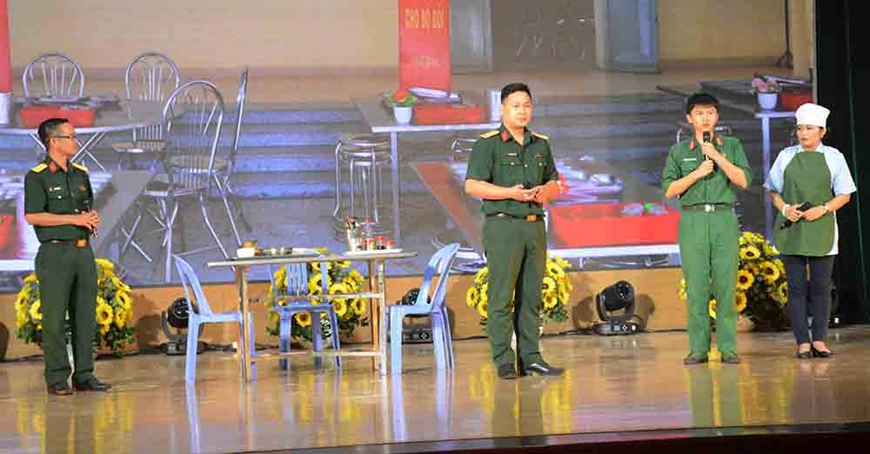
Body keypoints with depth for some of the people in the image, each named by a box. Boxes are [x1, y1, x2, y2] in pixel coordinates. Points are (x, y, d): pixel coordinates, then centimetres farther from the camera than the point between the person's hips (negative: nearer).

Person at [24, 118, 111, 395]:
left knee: (85, 316, 7)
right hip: (55, 253, -7)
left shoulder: (80, 174, 15)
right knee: (55, 318, -3)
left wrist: (93, 219, 1)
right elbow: (32, 216, -13)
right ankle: (57, 379, 2)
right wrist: (74, 219, -14)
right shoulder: (37, 177, -6)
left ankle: (84, 375, 14)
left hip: (83, 250, 7)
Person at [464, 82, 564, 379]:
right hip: (503, 225, -6)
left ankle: (530, 358, 12)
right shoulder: (488, 144, -3)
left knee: (531, 296, 7)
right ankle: (504, 362, -4)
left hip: (535, 226, 6)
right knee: (501, 296, -6)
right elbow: (472, 186, -9)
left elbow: (554, 184, 21)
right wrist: (510, 193, -16)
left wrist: (546, 192, -2)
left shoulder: (540, 144, 15)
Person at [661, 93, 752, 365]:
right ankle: (698, 348, 1)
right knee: (696, 286, -3)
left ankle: (728, 348, 1)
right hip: (693, 221, 0)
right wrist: (698, 172, -7)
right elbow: (669, 190, 4)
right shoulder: (679, 151, 12)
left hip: (725, 220, 0)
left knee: (725, 285, -3)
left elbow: (744, 181, -1)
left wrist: (717, 157, -8)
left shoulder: (732, 146, 12)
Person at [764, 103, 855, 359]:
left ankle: (819, 340, 9)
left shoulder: (833, 157, 4)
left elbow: (844, 194, 4)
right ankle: (803, 343, 3)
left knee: (821, 286, 2)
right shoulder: (786, 156, 8)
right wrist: (784, 208, -7)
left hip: (821, 229, -1)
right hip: (790, 229, 1)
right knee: (797, 287, 0)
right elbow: (772, 189, 12)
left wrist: (822, 209, -13)